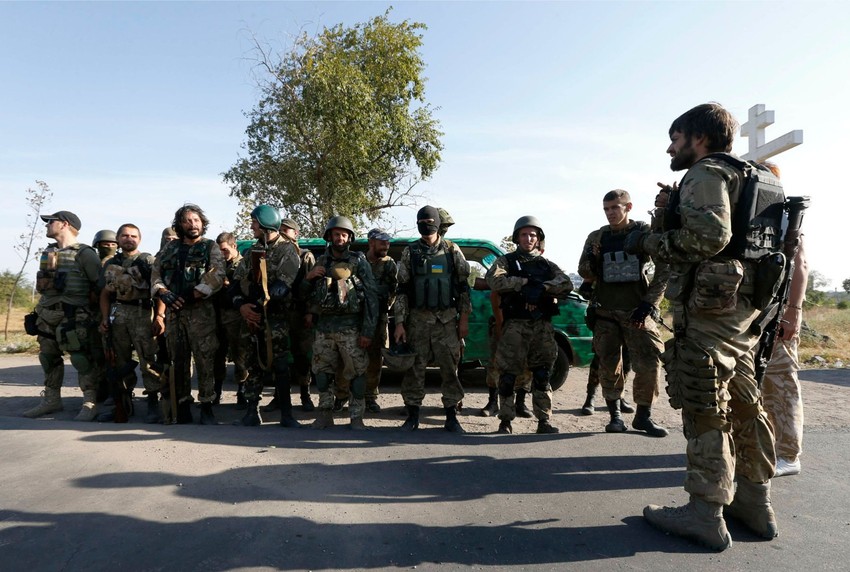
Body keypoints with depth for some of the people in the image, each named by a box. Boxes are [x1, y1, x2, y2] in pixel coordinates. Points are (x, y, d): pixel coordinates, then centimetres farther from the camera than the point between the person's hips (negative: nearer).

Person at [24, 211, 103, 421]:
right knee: (48, 358, 14)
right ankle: (52, 400, 26)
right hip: (47, 314, 8)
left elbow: (100, 283, -10)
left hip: (74, 316, -8)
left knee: (82, 359, -8)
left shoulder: (84, 253, -8)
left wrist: (90, 304, -9)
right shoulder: (47, 252, 16)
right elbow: (41, 283, 27)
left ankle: (89, 403, -1)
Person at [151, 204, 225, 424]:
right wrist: (164, 293, -7)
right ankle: (182, 405, 17)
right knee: (178, 360, 8)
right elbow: (155, 272, 12)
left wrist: (192, 296, -15)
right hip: (173, 310, 4)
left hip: (201, 310, -4)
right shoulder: (170, 247, 18)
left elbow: (217, 276, -8)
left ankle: (207, 406, 0)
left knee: (204, 359, -6)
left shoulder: (211, 247, 6)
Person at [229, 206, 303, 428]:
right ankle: (252, 413, 17)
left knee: (280, 366, -3)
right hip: (252, 318, 6)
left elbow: (282, 286, -17)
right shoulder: (253, 251, 17)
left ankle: (286, 414, 5)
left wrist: (256, 304, -13)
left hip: (276, 318, -6)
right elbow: (236, 283, 12)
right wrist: (241, 305, -6)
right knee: (254, 366, 9)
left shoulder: (288, 251, -4)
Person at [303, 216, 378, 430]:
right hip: (324, 326, 4)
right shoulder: (321, 261, 12)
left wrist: (368, 331, -12)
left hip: (350, 328, -4)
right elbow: (308, 293, 21)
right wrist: (308, 277, -2)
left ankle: (357, 417, 8)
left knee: (356, 373, -2)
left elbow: (371, 297, -6)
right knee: (323, 372, 9)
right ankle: (325, 414, 21)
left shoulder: (359, 261, -1)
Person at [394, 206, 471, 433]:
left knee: (450, 367, 2)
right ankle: (412, 416, 16)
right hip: (418, 319, 1)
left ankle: (451, 417, 14)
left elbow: (463, 286, 6)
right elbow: (402, 289, 3)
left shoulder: (452, 250, 5)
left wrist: (464, 319, 0)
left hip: (447, 320, 0)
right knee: (414, 368, 4)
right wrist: (399, 323, -3)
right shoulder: (410, 252, 6)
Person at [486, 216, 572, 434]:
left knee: (542, 375, 5)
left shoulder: (547, 264, 17)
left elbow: (566, 283, -1)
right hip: (515, 326, -2)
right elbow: (495, 281, -12)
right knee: (508, 375, -1)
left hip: (543, 326, 3)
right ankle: (505, 421, 10)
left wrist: (541, 288, -17)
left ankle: (544, 421, 13)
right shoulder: (506, 261, 9)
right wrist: (527, 282, -15)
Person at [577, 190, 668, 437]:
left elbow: (664, 270, -1)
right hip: (605, 312, 2)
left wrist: (648, 304, -9)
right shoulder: (596, 238, 7)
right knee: (609, 366, 5)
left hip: (637, 311, -2)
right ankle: (615, 415, 17)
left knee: (649, 363, -6)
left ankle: (643, 415, 10)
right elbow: (586, 275, 8)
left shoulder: (646, 233, 1)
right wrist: (591, 260, -15)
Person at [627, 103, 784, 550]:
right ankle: (754, 502, 25)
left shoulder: (706, 174, -9)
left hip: (707, 311, -10)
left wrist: (647, 242, -12)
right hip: (744, 309, 10)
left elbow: (708, 236, -23)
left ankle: (706, 514, 2)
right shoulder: (753, 181, 22)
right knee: (744, 405, 14)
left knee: (704, 411, -5)